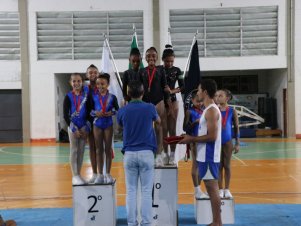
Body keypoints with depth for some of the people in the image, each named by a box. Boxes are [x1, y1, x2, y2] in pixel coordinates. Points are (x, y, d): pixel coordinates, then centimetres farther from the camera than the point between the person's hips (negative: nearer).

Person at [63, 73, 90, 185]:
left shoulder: (86, 92, -2)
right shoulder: (68, 97, -3)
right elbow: (65, 115, -3)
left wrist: (87, 128, -6)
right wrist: (74, 129, -10)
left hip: (84, 126, 2)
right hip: (73, 126, -1)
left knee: (81, 151, 8)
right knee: (74, 151, 2)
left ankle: (78, 174, 18)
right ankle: (75, 176, 6)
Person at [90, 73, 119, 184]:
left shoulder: (112, 97, -4)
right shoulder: (94, 96, -2)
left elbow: (117, 109, 2)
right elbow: (90, 110, 0)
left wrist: (111, 113, -18)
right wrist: (96, 113, -19)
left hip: (108, 124, -1)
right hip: (97, 124, 1)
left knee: (108, 149, 6)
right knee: (99, 149, 7)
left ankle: (108, 174, 15)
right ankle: (100, 174, 15)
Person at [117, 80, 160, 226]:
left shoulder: (122, 111, 0)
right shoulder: (149, 108, -2)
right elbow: (158, 121, 19)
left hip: (129, 154, 1)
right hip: (146, 153, -1)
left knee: (131, 191, 7)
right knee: (146, 191, 2)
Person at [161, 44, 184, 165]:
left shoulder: (177, 70, 1)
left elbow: (182, 87, -1)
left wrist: (172, 91, -17)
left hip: (173, 101, 0)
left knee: (172, 129, 2)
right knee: (164, 129, 5)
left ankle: (172, 155, 7)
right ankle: (165, 154, 13)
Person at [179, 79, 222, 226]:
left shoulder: (211, 110, -15)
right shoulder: (209, 109, 16)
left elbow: (211, 136, -21)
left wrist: (191, 139, -14)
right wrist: (191, 138, 12)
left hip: (209, 156, -10)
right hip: (205, 156, 10)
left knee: (212, 188, -5)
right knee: (211, 189, 13)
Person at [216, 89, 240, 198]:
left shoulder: (232, 111, -4)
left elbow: (236, 128, 1)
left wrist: (237, 143, -2)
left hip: (227, 141, -1)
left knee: (227, 165, 9)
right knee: (219, 166, 7)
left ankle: (227, 189, 19)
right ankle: (220, 189, 16)